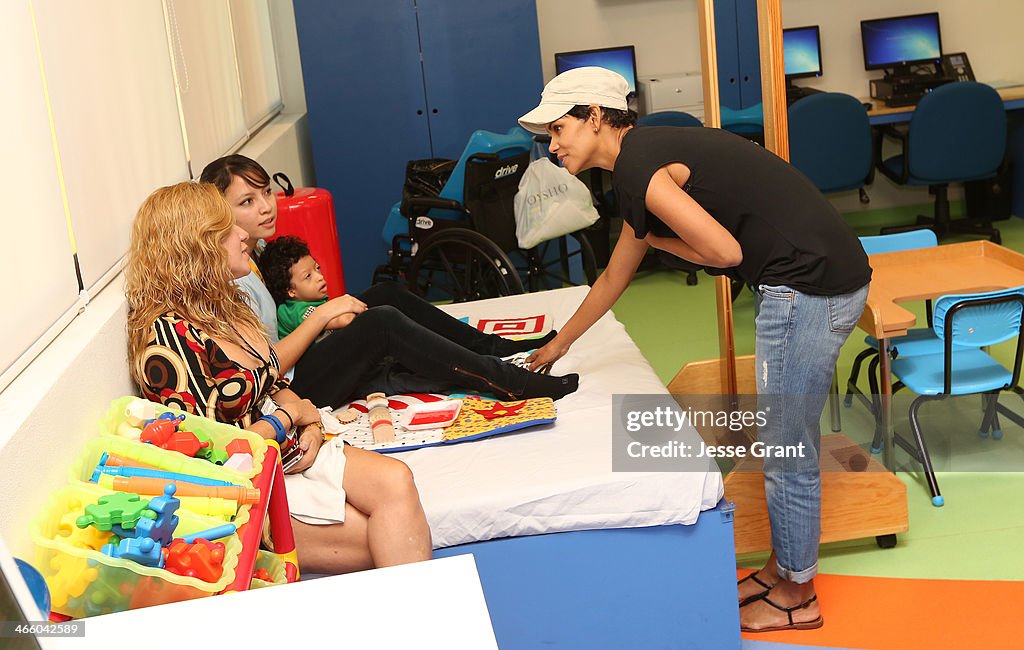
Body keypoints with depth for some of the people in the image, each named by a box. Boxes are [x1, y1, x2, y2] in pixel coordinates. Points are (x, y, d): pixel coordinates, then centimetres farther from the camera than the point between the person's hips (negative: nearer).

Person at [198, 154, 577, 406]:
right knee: (382, 322, -27)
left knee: (388, 294, 8)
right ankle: (505, 381, -22)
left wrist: (327, 321, 3)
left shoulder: (258, 249, 10)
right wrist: (320, 317, -19)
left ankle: (493, 346, 11)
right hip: (292, 393, -11)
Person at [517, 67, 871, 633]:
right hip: (822, 280, 10)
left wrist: (655, 239, -1)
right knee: (786, 442, 21)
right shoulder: (646, 160, 18)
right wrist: (556, 346, 39)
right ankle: (782, 567, 36)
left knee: (788, 452, 4)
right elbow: (612, 279, 29)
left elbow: (726, 251, -20)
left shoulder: (638, 167, -14)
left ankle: (796, 596, 20)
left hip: (808, 286, -10)